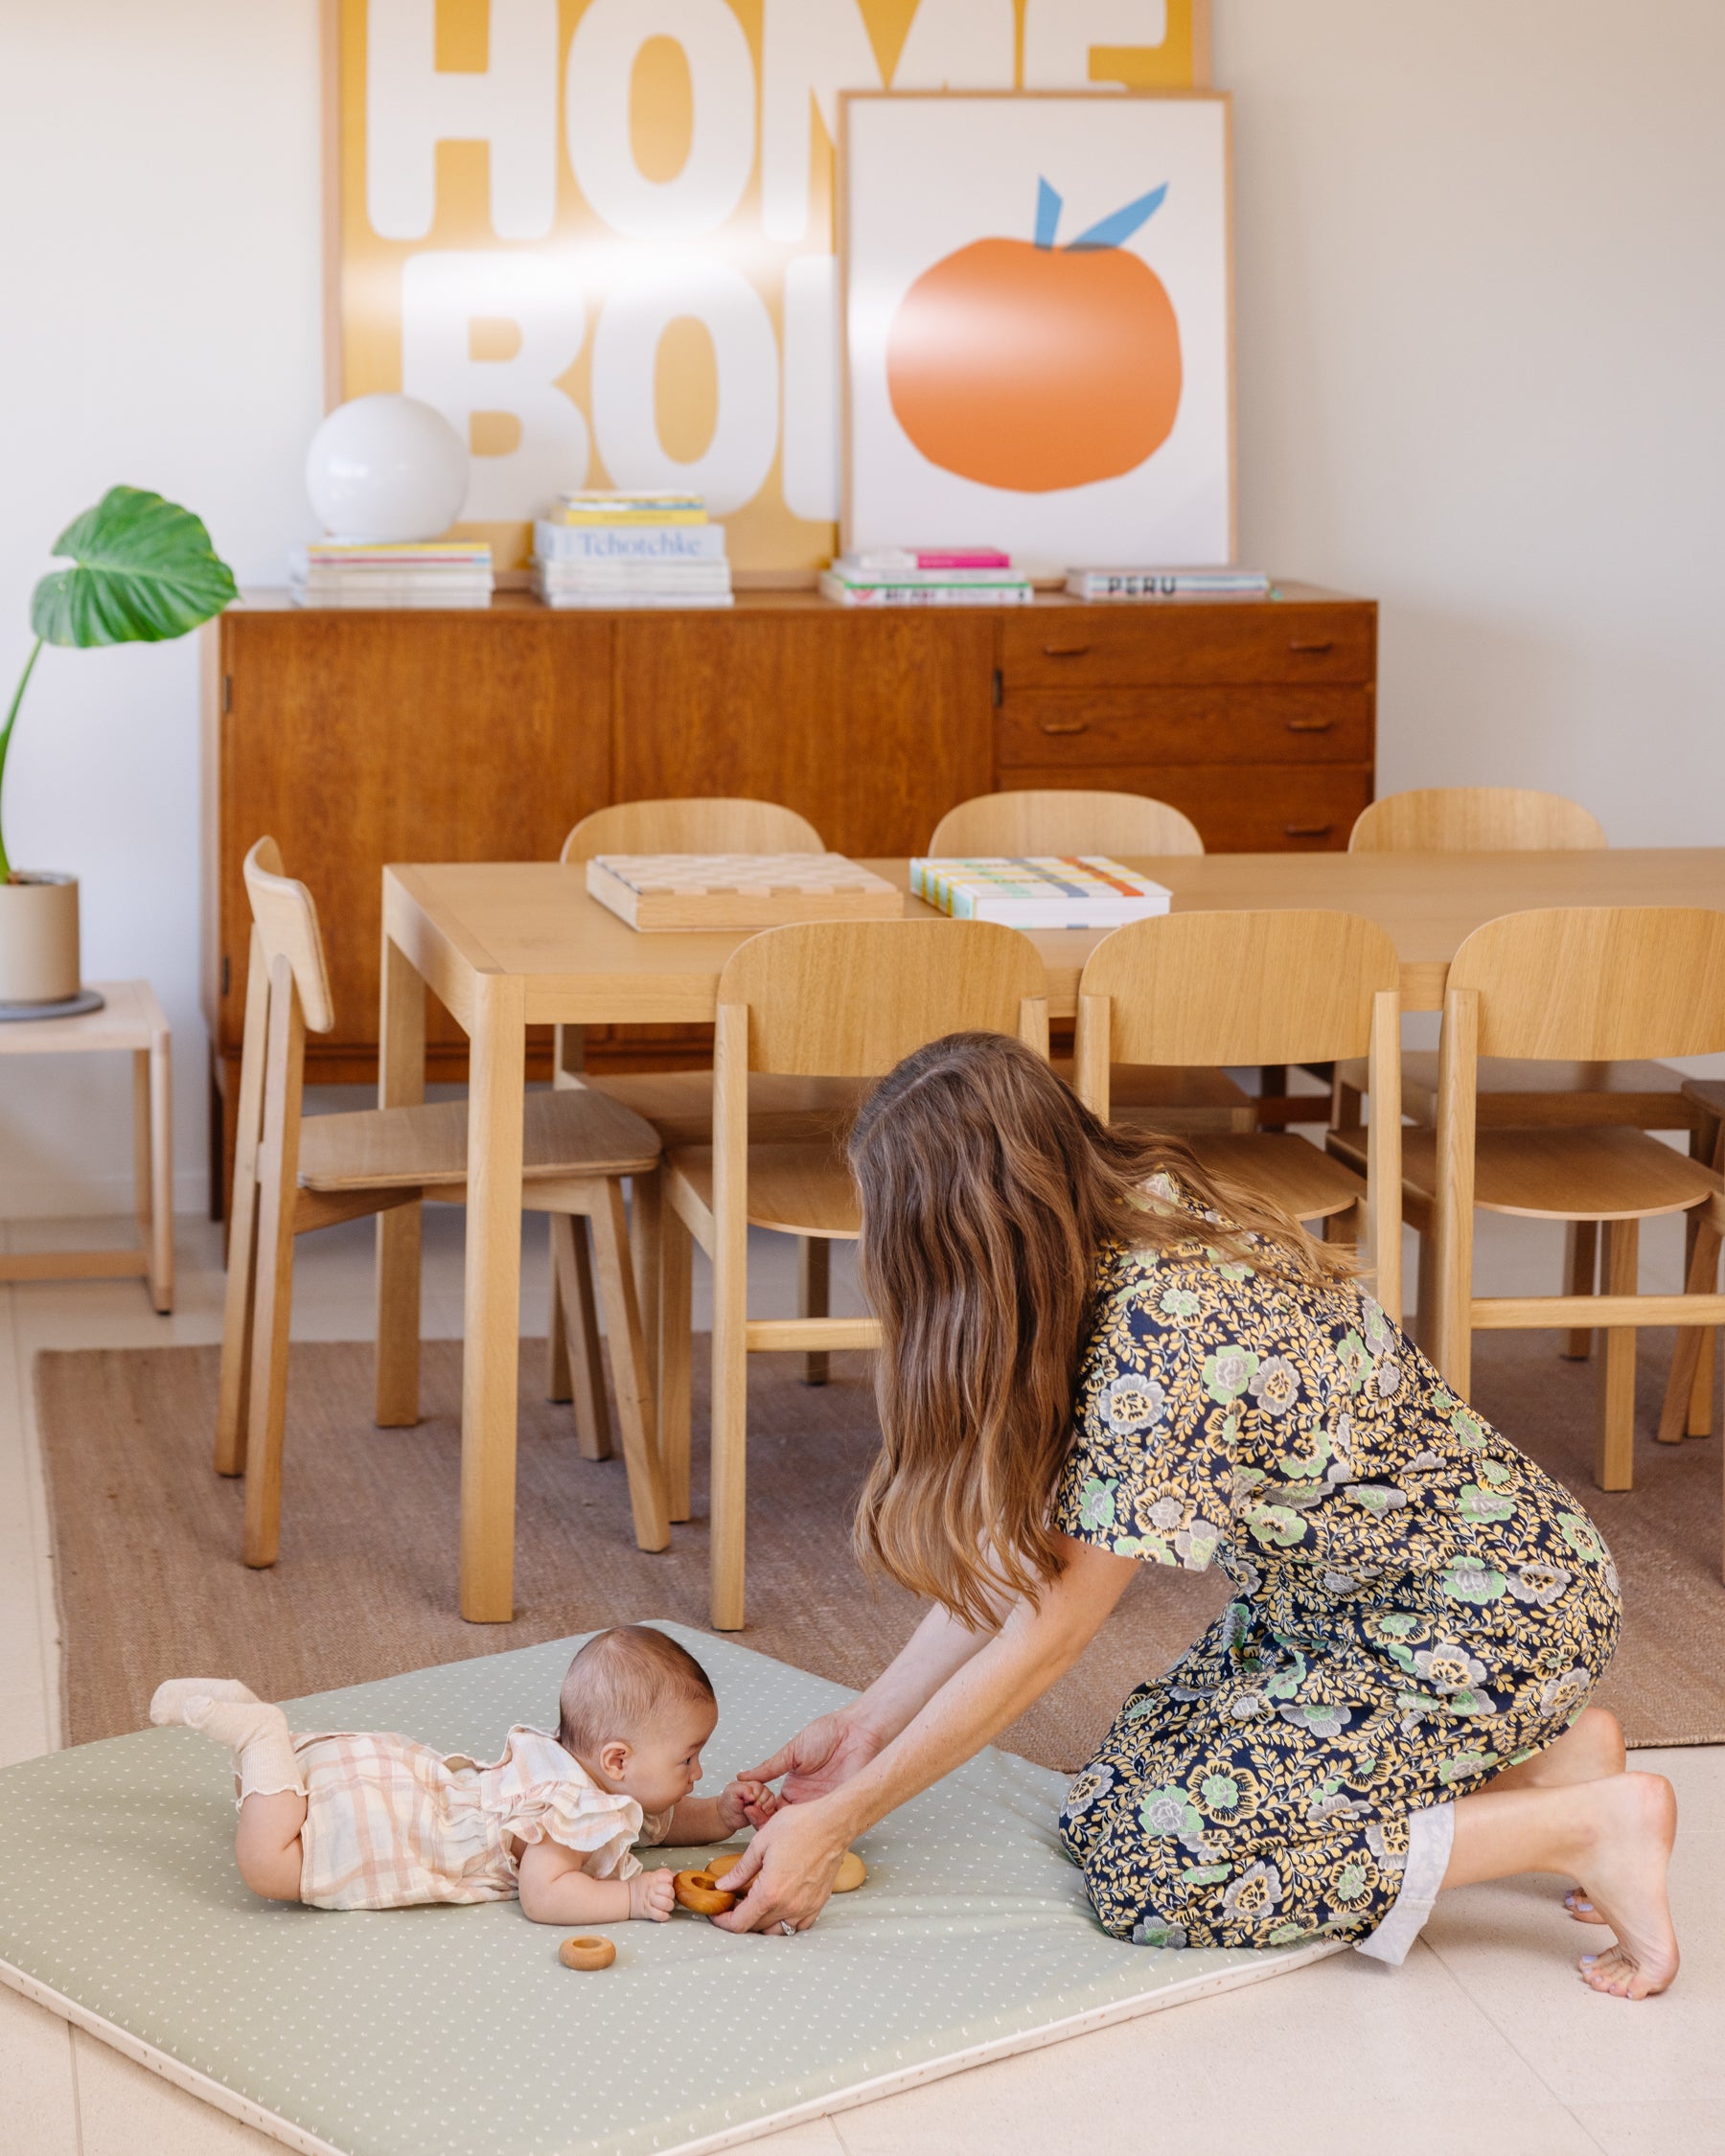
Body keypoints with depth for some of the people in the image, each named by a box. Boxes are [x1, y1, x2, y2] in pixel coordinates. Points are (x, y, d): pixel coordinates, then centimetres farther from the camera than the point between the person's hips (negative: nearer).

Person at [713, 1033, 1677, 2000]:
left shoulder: (1162, 1341, -31)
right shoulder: (1141, 1208, -4)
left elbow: (1047, 1636, -22)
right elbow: (1030, 1546, 2)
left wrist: (836, 1824, -14)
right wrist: (870, 1723, 3)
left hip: (1491, 1620, -9)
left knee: (1152, 1858, -14)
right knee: (1118, 1798, 4)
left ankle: (1587, 1821, -7)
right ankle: (1529, 1753, 11)